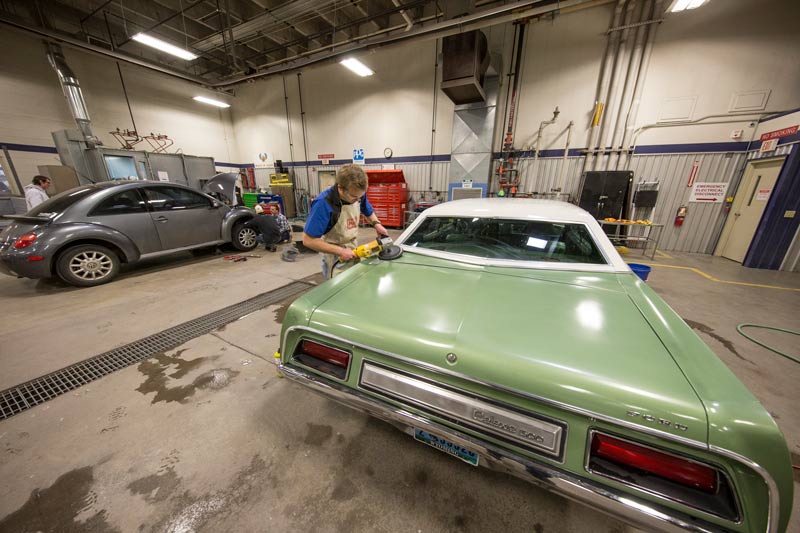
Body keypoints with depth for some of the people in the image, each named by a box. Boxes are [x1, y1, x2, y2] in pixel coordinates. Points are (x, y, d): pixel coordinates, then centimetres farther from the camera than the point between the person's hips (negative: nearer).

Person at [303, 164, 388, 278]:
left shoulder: (357, 194, -9)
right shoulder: (324, 203, -27)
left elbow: (368, 212, 12)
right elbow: (308, 240, -26)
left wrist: (376, 224, -10)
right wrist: (340, 251, -27)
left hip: (353, 250, 6)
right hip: (334, 256, -6)